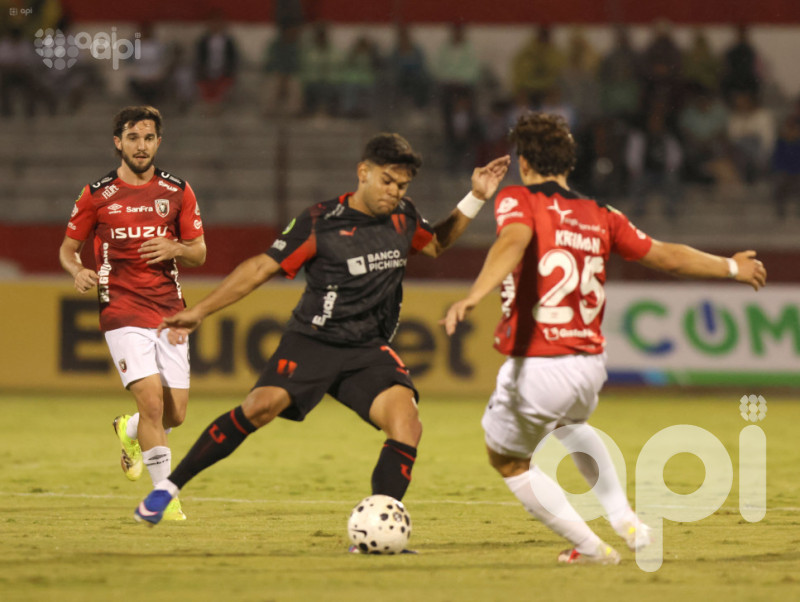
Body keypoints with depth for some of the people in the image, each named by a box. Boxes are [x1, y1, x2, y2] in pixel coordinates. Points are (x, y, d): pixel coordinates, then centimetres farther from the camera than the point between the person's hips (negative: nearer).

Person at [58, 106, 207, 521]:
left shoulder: (178, 191, 7)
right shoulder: (97, 195, 2)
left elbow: (199, 253, 10)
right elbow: (68, 248, 11)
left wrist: (174, 249, -12)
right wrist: (78, 272, -11)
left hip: (170, 311, 3)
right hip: (122, 312, -3)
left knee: (175, 414, 1)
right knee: (152, 399, -19)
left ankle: (129, 431, 36)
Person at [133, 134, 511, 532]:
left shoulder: (403, 218, 7)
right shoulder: (320, 223, -8)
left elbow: (436, 244, 30)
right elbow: (262, 267, -5)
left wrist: (475, 199, 19)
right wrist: (198, 312, -6)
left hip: (369, 350, 4)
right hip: (312, 342, -4)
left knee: (407, 425, -21)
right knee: (261, 406, -26)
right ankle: (170, 486, -12)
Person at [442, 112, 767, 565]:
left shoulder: (519, 200, -4)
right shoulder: (601, 218, 10)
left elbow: (513, 243, -27)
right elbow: (666, 256, 17)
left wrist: (475, 296, -43)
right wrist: (732, 268, 33)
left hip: (536, 369, -6)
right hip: (590, 366, 6)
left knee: (508, 460, 18)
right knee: (572, 425, 39)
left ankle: (591, 548, 13)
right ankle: (628, 523, 28)